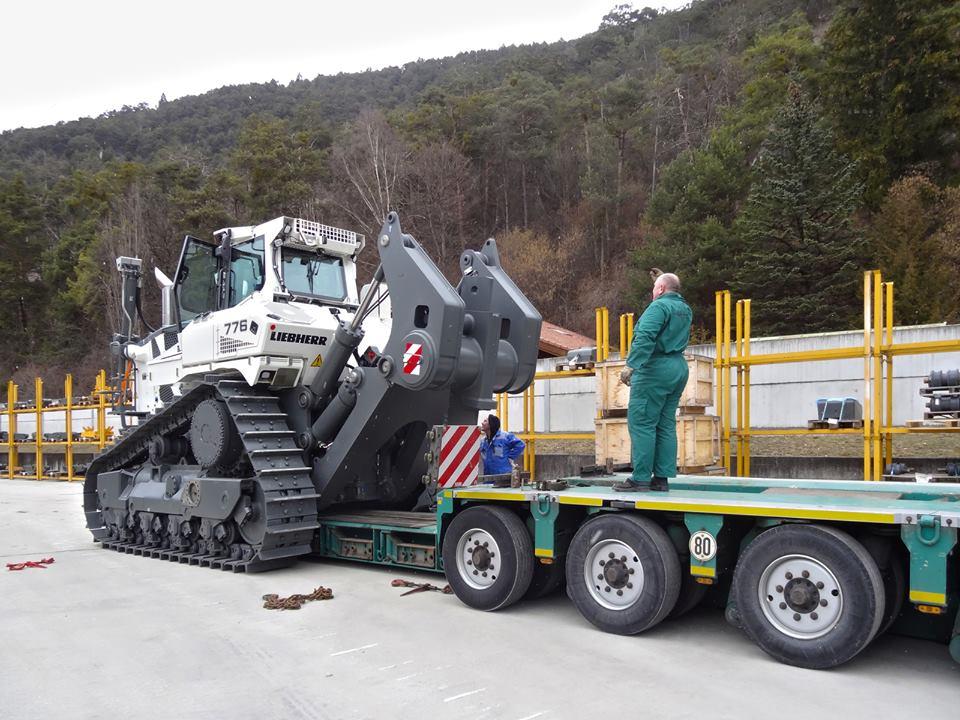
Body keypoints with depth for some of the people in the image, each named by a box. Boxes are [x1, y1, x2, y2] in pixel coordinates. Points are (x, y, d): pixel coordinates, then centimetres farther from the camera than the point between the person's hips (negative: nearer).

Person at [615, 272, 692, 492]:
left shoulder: (659, 306, -10)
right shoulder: (686, 310, 16)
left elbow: (644, 338, -22)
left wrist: (631, 365, -27)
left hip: (655, 368, -9)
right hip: (679, 369, 9)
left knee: (641, 423, -7)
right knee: (666, 425, 9)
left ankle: (640, 478, -10)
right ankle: (661, 478, 9)